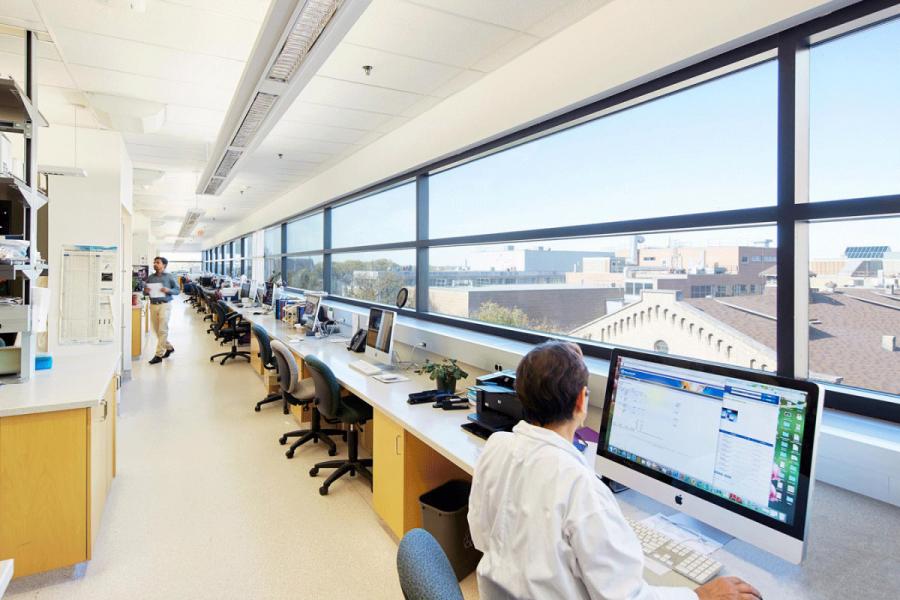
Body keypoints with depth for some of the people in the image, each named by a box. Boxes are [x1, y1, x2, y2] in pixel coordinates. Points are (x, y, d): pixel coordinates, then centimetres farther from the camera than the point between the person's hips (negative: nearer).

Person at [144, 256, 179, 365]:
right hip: (153, 305, 5)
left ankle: (158, 355, -4)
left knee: (162, 330, -8)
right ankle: (169, 347, 29)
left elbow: (177, 290, 1)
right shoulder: (150, 277, 12)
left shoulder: (170, 277, 1)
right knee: (157, 330, 9)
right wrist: (146, 291, -6)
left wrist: (168, 290, -17)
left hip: (164, 305, -5)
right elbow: (145, 291, 16)